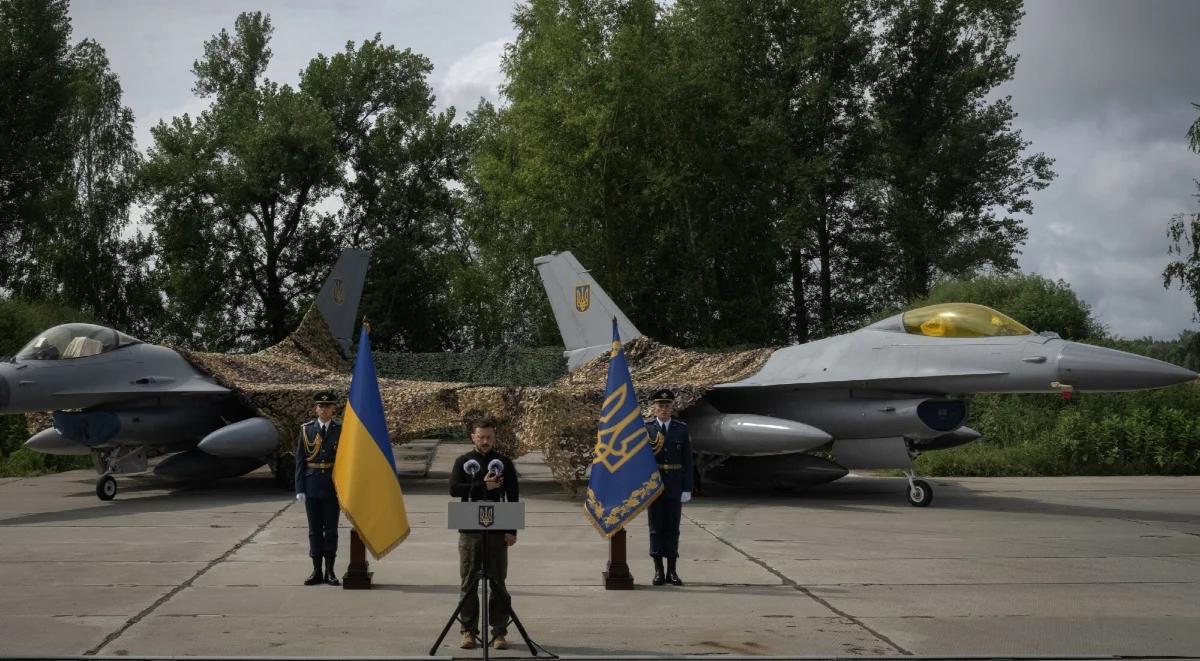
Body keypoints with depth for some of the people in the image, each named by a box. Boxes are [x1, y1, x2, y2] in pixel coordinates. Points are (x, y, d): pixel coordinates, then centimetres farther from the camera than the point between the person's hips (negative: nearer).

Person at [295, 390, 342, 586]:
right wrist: (299, 489, -3)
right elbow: (300, 460, 3)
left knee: (331, 529, 3)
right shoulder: (306, 429, 3)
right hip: (312, 486, 1)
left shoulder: (341, 430, 0)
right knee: (314, 529, 5)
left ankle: (330, 572, 10)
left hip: (333, 486, -1)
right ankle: (317, 571, 12)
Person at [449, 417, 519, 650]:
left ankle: (499, 632, 8)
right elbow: (454, 489, -7)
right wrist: (483, 486, -14)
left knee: (498, 583, 2)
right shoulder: (463, 462, 7)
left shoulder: (504, 463, 6)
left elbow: (513, 498, 4)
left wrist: (512, 530, -3)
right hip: (469, 530, 0)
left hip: (497, 531, 0)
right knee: (469, 582, 3)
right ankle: (469, 631, 10)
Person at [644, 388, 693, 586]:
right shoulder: (645, 428, -1)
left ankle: (672, 571, 10)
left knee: (673, 527, 4)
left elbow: (687, 460, 2)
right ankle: (658, 571, 10)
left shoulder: (681, 428, 2)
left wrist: (687, 489, -3)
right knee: (656, 528, 3)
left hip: (675, 486, 1)